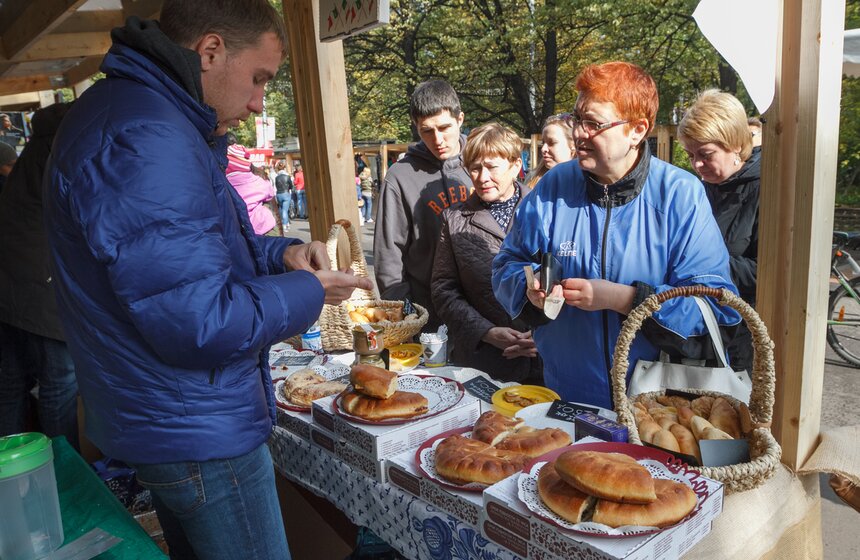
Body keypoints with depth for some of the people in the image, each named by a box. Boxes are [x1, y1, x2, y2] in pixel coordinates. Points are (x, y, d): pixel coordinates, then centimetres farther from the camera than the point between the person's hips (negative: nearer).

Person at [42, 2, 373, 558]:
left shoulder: (131, 110, 10)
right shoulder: (144, 137, -26)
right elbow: (197, 323, -29)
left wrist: (281, 252, 3)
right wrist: (308, 292, -14)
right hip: (199, 432, -10)